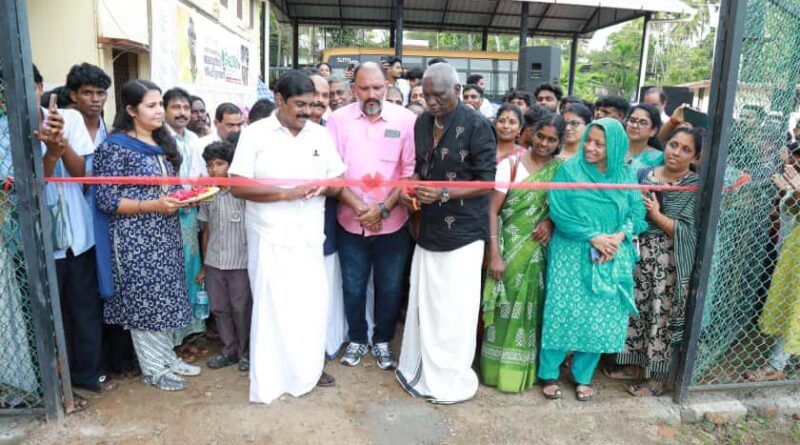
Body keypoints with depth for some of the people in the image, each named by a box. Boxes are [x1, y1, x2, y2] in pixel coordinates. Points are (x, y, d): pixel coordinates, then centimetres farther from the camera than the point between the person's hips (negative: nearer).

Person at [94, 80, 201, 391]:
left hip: (166, 234, 7)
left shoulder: (163, 143, 12)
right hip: (135, 238, -7)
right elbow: (105, 199, -15)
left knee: (166, 295, 13)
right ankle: (154, 368, 17)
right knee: (144, 299, 2)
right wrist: (153, 205, -23)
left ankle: (167, 357, 27)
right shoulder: (115, 146, -11)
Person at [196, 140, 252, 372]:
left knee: (241, 308, 3)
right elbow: (206, 232, 12)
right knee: (219, 308, 11)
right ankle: (229, 349, 26)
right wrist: (204, 265, 13)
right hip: (214, 263, 5)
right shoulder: (207, 195, 7)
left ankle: (246, 352, 19)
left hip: (240, 261, -5)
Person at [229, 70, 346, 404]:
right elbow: (238, 187, -10)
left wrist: (324, 186, -15)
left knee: (313, 304, 8)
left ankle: (309, 368, 28)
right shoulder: (255, 134, -5)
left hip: (309, 237, 4)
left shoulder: (320, 134, 7)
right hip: (270, 238, -3)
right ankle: (270, 378, 20)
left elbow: (338, 183, 9)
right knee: (272, 306, 4)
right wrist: (286, 193, -19)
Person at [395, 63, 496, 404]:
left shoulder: (476, 126, -11)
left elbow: (486, 182, -10)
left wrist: (444, 194, -22)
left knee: (454, 309, 4)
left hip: (462, 232, -5)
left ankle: (453, 379, 23)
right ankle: (421, 370, 30)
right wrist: (410, 187, -3)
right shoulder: (422, 123, 8)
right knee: (423, 304, 11)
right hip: (430, 229, 6)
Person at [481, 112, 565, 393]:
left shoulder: (560, 168, 3)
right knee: (506, 307, 3)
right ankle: (498, 369, 19)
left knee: (530, 308, 11)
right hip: (510, 248, -3)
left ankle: (523, 370, 27)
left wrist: (551, 221, -12)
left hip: (538, 250, 3)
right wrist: (494, 253, -15)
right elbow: (492, 210, -9)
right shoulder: (511, 164, -6)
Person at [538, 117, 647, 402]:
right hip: (572, 253, -3)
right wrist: (593, 236, -17)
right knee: (563, 312, -1)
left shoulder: (625, 176, 6)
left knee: (600, 318, 7)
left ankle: (583, 376, 25)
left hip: (612, 258, 3)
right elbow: (558, 211, -10)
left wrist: (619, 236, -16)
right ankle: (548, 374, 16)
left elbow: (636, 214, 4)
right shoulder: (569, 170, -3)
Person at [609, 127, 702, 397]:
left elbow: (688, 232, -13)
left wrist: (656, 214, -17)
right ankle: (635, 364, 30)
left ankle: (658, 377, 19)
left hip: (670, 261, -4)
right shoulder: (646, 175, 5)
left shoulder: (696, 187, -6)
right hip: (639, 253, 4)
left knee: (662, 315, 3)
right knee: (636, 308, 12)